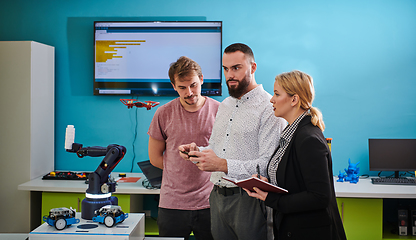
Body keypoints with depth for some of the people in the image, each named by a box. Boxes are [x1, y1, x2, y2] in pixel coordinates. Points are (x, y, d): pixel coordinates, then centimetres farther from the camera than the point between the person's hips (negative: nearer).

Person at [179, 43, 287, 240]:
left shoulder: (269, 108, -10)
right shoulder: (225, 106, 16)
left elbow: (269, 164, -20)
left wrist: (224, 165, -26)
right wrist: (197, 150, 1)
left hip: (248, 200, -7)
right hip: (218, 199, 7)